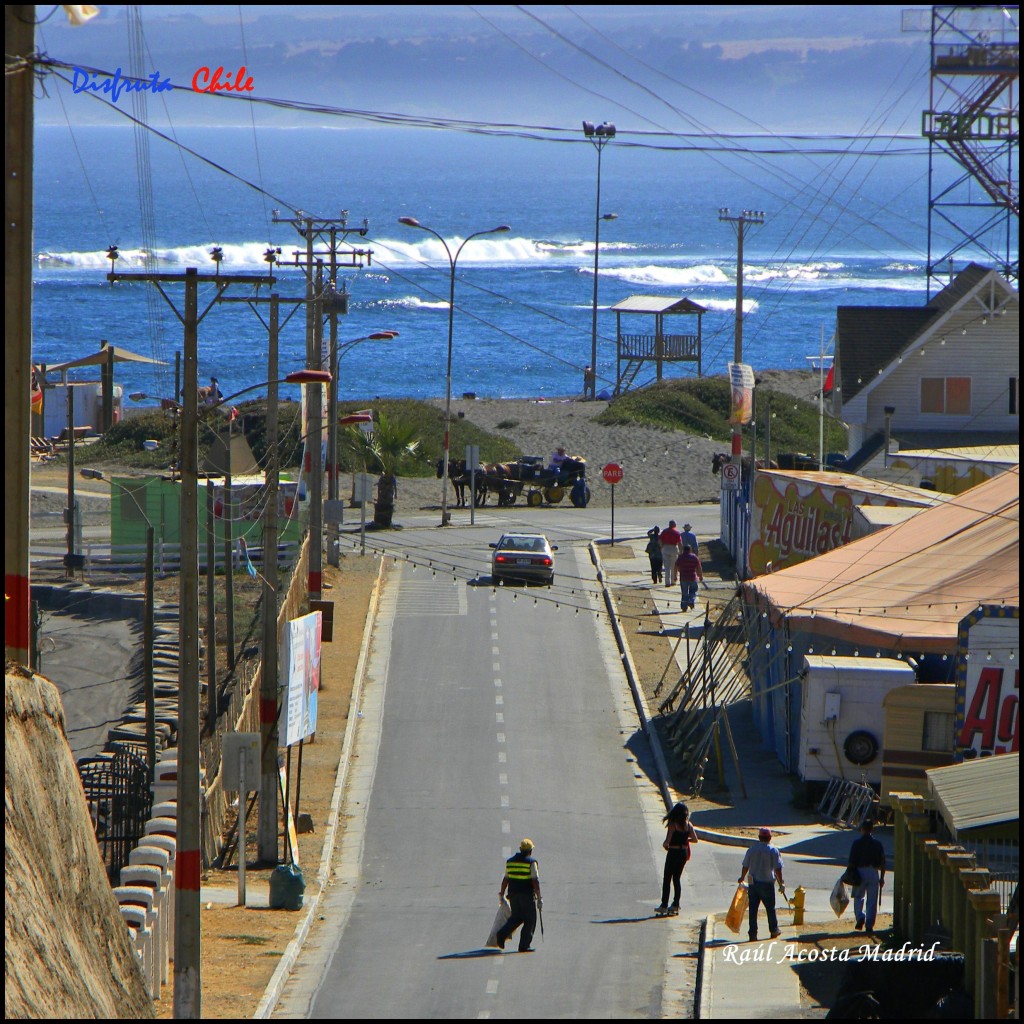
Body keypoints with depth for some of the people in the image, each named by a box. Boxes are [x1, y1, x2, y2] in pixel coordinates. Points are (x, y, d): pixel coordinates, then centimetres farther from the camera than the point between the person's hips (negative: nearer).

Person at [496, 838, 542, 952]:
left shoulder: (510, 861, 8)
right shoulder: (531, 862, -9)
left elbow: (505, 879, 13)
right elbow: (535, 881, -13)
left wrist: (502, 894, 22)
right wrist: (539, 899, -11)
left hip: (513, 894, 5)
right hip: (527, 894, -5)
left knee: (516, 918, 17)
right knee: (530, 920, 6)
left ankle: (502, 934, -6)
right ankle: (524, 945, 3)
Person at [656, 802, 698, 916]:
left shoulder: (673, 825, -15)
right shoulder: (688, 825, -1)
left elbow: (668, 840, -18)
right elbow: (695, 839, -1)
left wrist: (665, 845, 5)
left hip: (673, 852, -5)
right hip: (684, 852, 5)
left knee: (667, 879, 3)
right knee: (677, 878, 15)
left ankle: (664, 905, 1)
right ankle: (676, 905, 16)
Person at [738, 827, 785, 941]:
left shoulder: (751, 850, 0)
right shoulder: (773, 851, -8)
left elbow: (745, 866, 8)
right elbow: (777, 869, -10)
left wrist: (742, 878, 25)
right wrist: (781, 883, 1)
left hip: (753, 884, 2)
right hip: (767, 883, -2)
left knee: (753, 909, 5)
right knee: (770, 908, 14)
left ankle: (752, 934, 3)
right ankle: (774, 930, 24)